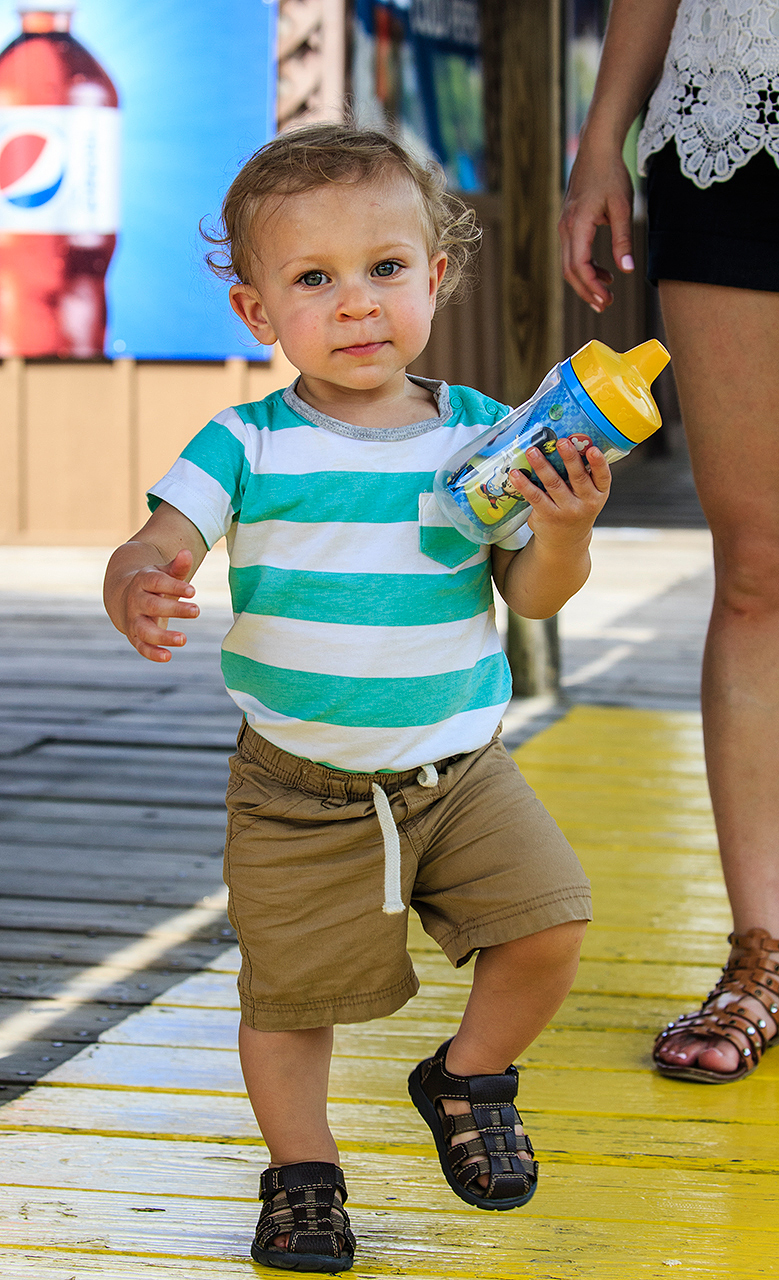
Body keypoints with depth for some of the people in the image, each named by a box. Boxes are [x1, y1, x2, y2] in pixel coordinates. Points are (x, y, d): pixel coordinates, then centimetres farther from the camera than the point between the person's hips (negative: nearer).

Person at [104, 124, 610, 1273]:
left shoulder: (480, 433, -2)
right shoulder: (247, 448, -8)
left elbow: (531, 595, -1)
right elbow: (158, 545, -15)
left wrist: (565, 533, -22)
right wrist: (139, 588, -39)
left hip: (460, 766, 1)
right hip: (300, 784, -1)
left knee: (549, 924, -11)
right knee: (289, 994, 6)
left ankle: (470, 1079, 19)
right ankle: (303, 1176, 30)